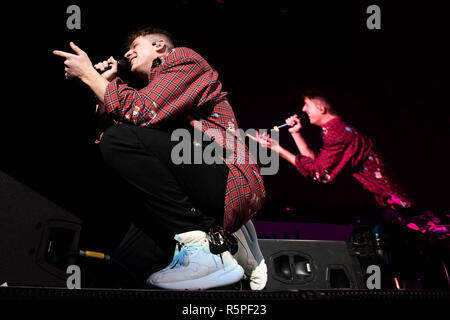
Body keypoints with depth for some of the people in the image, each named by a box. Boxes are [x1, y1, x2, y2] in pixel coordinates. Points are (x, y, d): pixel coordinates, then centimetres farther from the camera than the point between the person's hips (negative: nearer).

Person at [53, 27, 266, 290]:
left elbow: (141, 113, -13)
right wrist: (106, 81, 15)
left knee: (119, 140, -18)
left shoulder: (183, 59, 4)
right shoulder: (158, 83, 30)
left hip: (231, 183, -9)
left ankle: (202, 244, -22)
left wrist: (88, 74, -2)